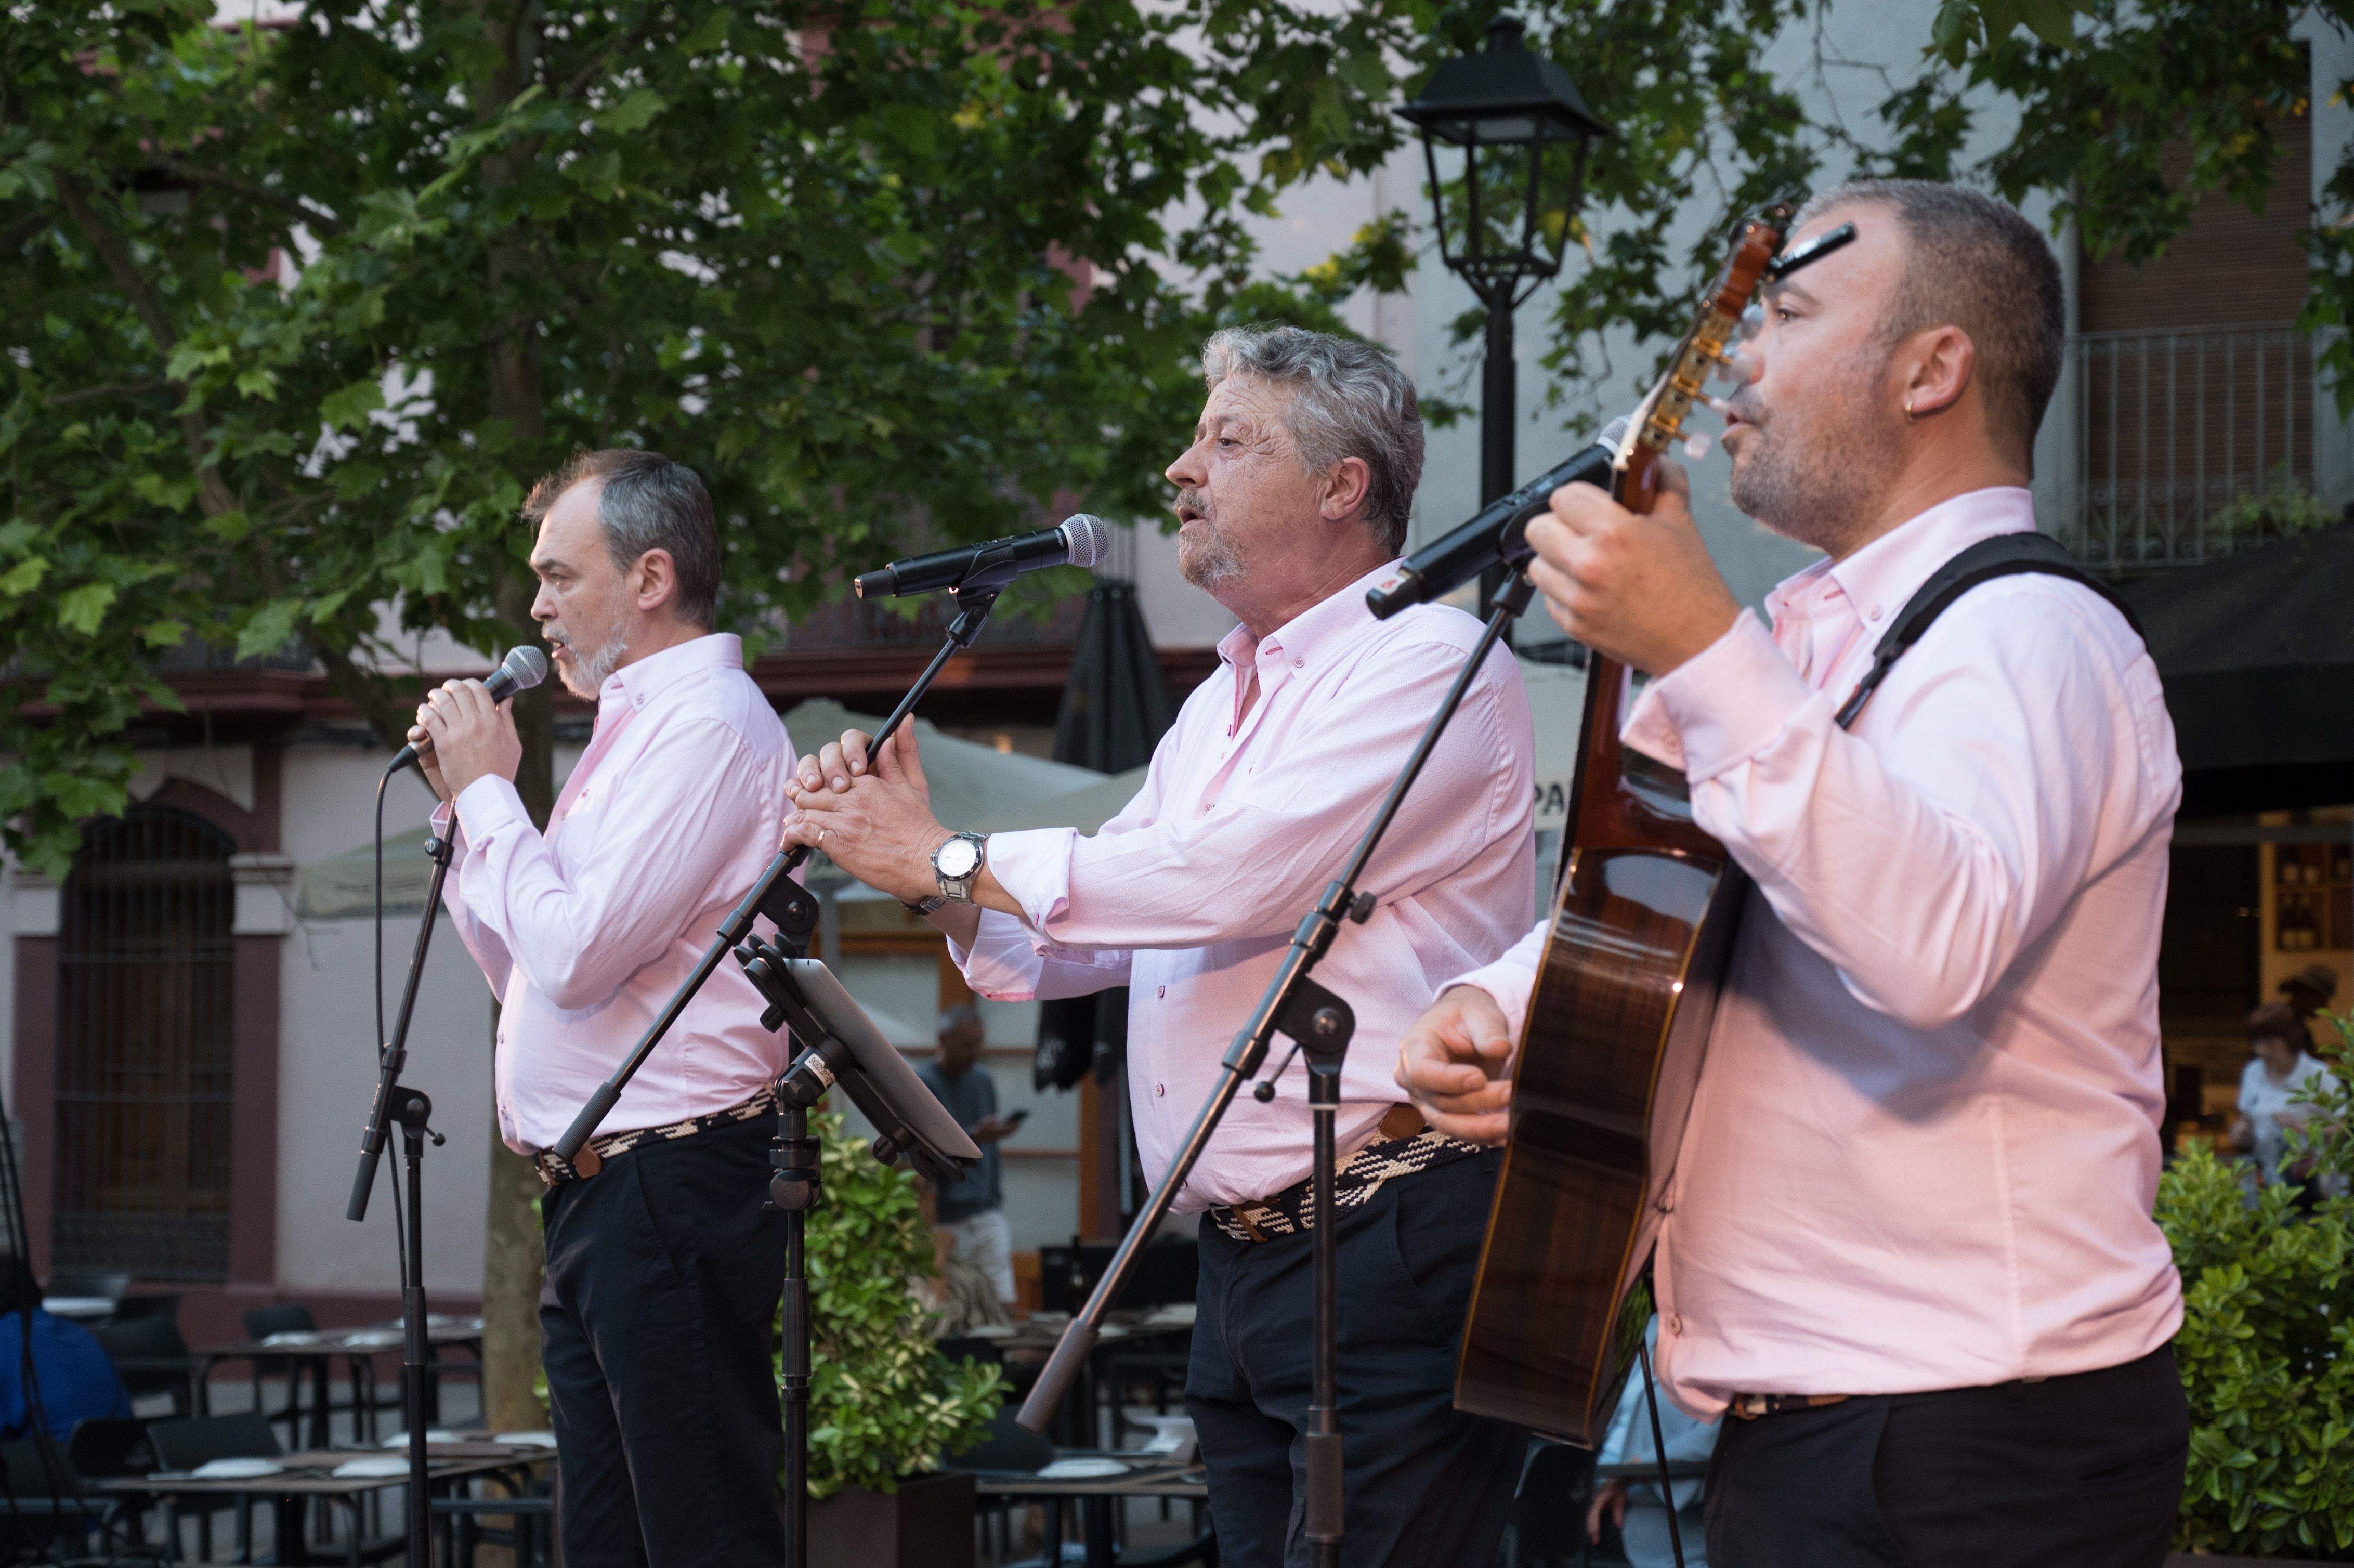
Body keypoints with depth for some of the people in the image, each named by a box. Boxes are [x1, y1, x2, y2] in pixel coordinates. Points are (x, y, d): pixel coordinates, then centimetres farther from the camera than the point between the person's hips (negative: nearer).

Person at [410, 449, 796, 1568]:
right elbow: (523, 966, 25)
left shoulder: (708, 723, -12)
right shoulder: (638, 724, 19)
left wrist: (489, 792, -8)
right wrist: (464, 804, 13)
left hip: (673, 1175, -10)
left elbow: (573, 957, -20)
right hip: (597, 1197, 11)